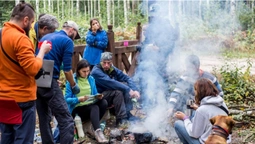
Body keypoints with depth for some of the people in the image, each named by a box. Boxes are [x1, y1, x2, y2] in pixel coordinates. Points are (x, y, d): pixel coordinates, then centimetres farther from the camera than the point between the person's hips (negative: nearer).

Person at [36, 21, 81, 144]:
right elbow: (67, 69, -6)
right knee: (66, 120, -6)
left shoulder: (46, 36, 20)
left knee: (44, 118, 16)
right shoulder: (67, 41, -2)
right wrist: (73, 85, 9)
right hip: (48, 82, -8)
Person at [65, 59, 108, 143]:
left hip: (90, 105, 5)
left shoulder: (91, 79, 7)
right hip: (77, 108, -5)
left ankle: (95, 126, -20)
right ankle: (98, 131, -48)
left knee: (104, 102, -25)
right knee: (95, 108, -34)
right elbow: (67, 99, -11)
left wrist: (98, 97, -13)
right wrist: (79, 99, -28)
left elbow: (95, 95, 11)